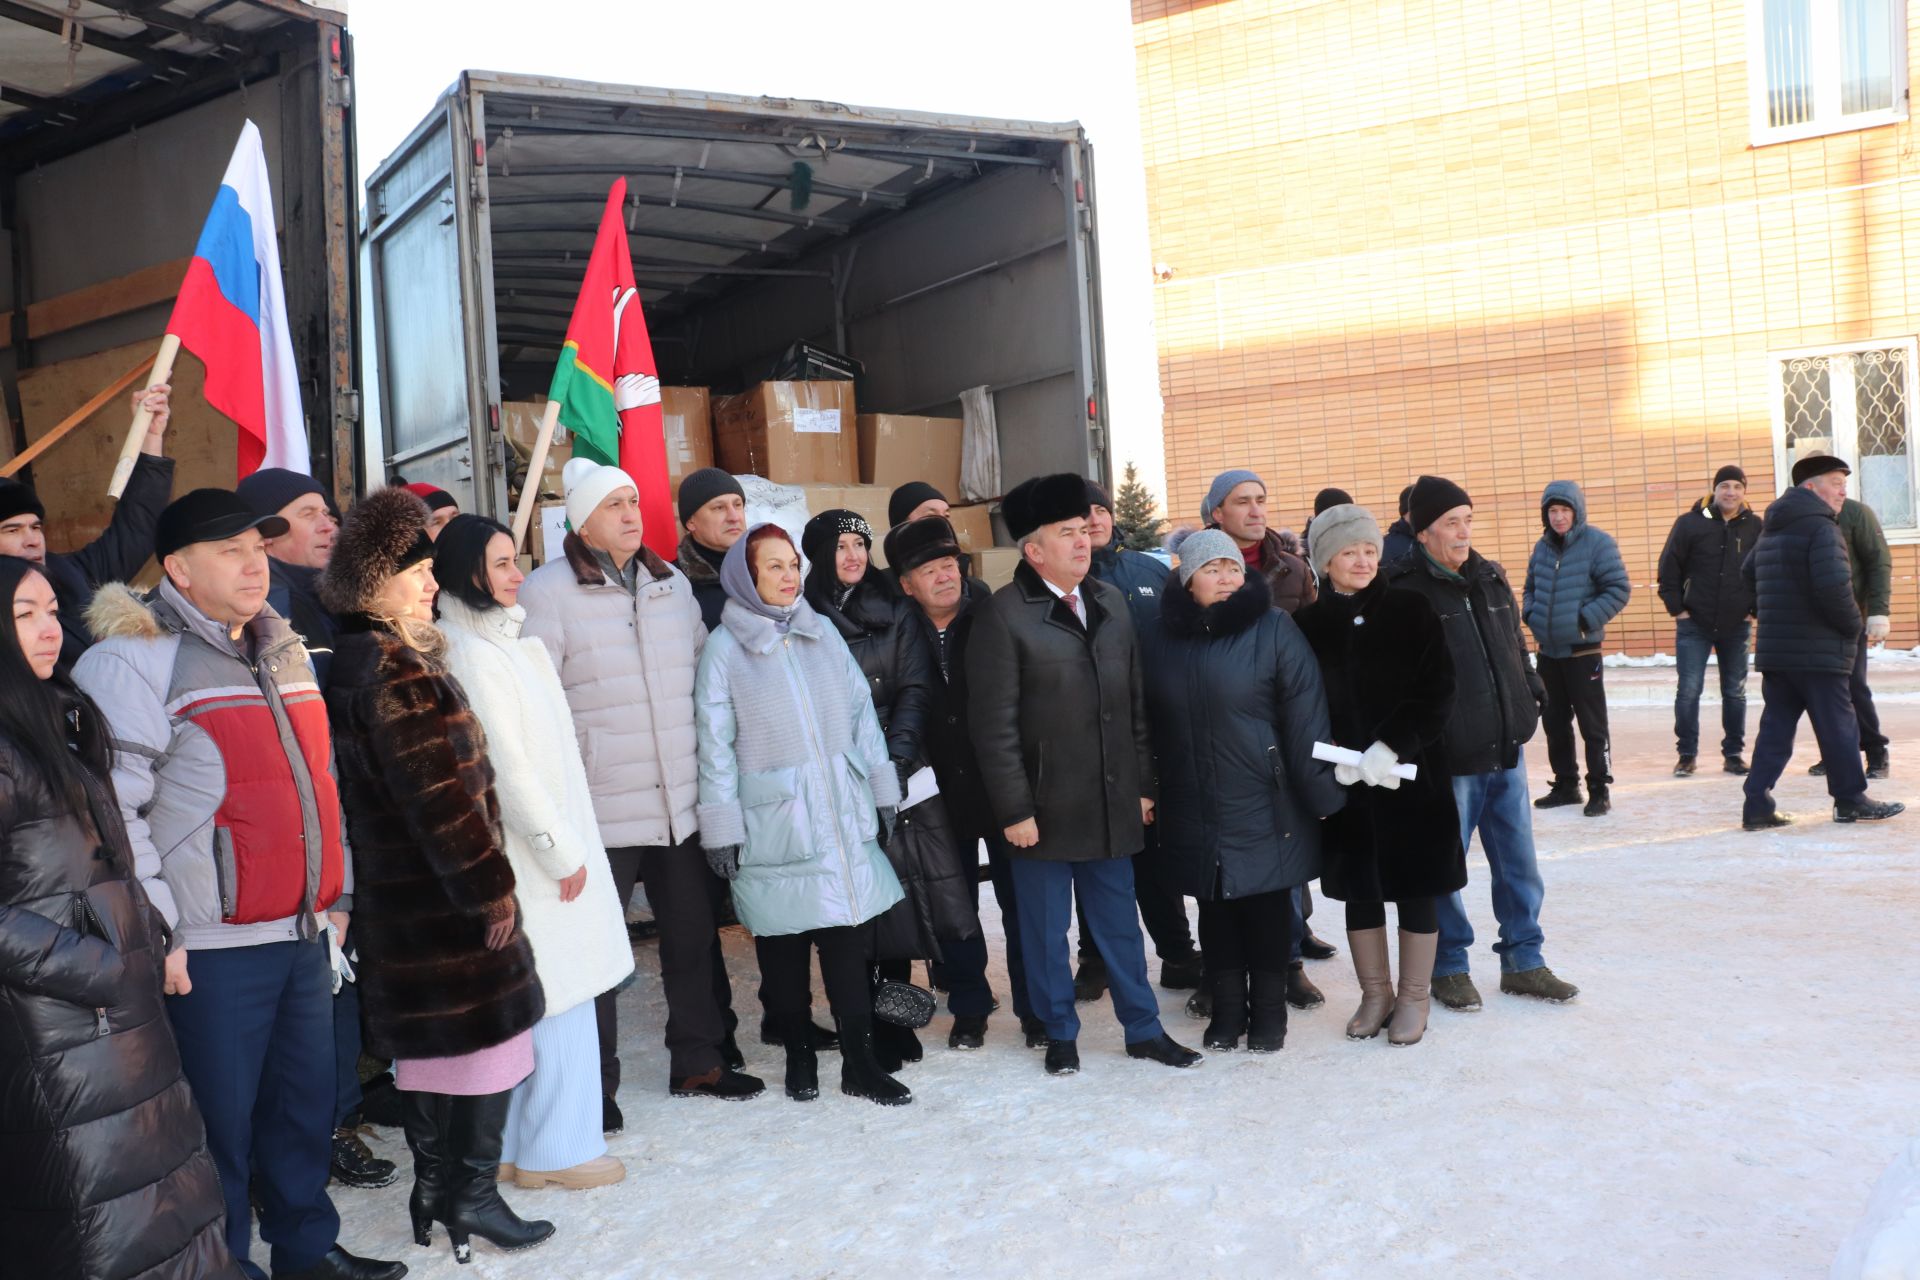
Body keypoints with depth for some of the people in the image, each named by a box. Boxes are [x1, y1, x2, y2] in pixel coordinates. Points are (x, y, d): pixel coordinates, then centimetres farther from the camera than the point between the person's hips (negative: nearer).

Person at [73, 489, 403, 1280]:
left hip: (304, 933, 7)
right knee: (220, 1122, 4)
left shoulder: (283, 650, 15)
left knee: (307, 1103, 17)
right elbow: (108, 806, -16)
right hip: (210, 949, -7)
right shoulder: (136, 658, -10)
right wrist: (155, 932, -16)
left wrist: (335, 891, 21)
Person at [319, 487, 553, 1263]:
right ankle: (472, 1197, 10)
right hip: (444, 896, -10)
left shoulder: (357, 660, 12)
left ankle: (433, 1187, 28)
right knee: (491, 1030, 1)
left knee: (425, 1040, 17)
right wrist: (491, 887, -16)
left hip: (398, 895, 10)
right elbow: (441, 797, -23)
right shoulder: (397, 671, -20)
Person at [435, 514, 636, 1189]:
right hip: (523, 849, -9)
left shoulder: (502, 640, 14)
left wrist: (568, 843, 13)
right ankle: (554, 1150, 11)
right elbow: (504, 765, -18)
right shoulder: (472, 652, -15)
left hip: (544, 842, 9)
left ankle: (515, 1145, 24)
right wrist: (562, 852, -13)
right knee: (556, 998, -1)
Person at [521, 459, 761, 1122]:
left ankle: (699, 1060, 31)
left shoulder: (673, 584, 12)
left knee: (696, 936, 14)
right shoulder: (548, 590, -6)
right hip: (598, 810, -5)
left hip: (683, 803, 6)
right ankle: (593, 1086, 19)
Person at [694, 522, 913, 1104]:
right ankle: (799, 1053, 25)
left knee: (850, 934, 2)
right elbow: (715, 743, -4)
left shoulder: (823, 633, 8)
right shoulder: (724, 647, -3)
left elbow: (862, 713, 11)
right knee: (782, 941, 7)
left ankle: (860, 1062, 11)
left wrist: (882, 791, 9)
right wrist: (721, 828, -5)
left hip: (843, 817, 3)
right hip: (772, 822, -3)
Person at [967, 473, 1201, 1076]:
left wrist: (1143, 783, 9)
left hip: (1113, 801, 4)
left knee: (1119, 919, 14)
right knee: (1046, 928, 10)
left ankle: (1144, 1029, 28)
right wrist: (1014, 810, -13)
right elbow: (994, 724, -12)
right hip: (1044, 806, -4)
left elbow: (1136, 701, 11)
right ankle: (1059, 1033, 27)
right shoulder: (1003, 615, -10)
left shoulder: (1111, 602, 8)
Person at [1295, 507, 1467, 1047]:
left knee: (1416, 887, 7)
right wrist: (1335, 758, -15)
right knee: (1359, 888, 10)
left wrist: (1391, 746, -17)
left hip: (1413, 776, -1)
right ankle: (1375, 993, 27)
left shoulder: (1411, 610, -2)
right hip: (1346, 781, 1)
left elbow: (1437, 692, -7)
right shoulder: (1308, 624, 1)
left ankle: (1413, 997, 23)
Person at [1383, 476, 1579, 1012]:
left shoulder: (1490, 579, 11)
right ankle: (1449, 968, 22)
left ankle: (1523, 961, 29)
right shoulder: (1406, 592, -12)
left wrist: (1530, 701, 15)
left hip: (1507, 752, 7)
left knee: (1519, 863, 14)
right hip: (1448, 761, -7)